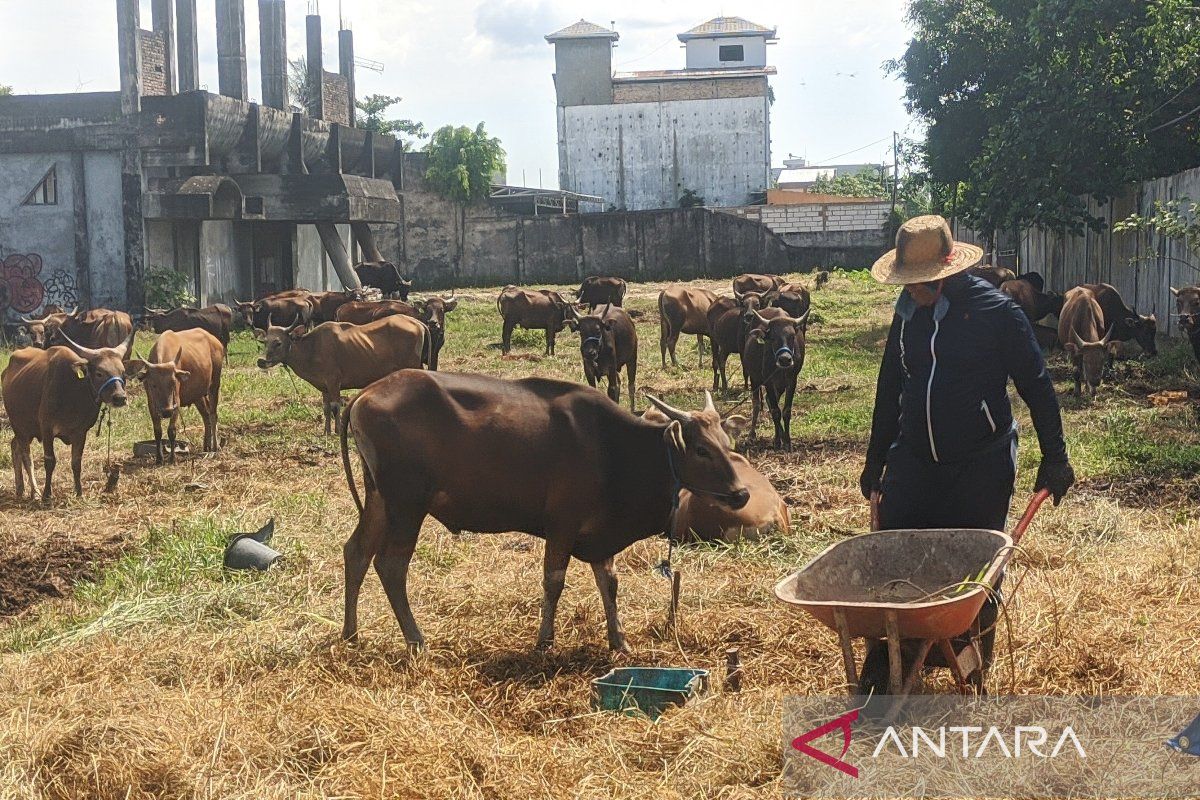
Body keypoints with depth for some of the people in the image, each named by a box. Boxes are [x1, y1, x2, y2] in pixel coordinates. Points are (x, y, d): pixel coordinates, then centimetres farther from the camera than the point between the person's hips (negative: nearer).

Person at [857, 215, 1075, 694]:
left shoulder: (995, 311, -12)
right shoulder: (908, 314, 4)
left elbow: (1037, 386, -6)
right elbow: (890, 390, 15)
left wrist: (1054, 458, -6)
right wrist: (876, 460, 18)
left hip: (981, 469, -4)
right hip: (913, 463, 4)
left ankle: (973, 675, 23)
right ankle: (879, 675, 9)